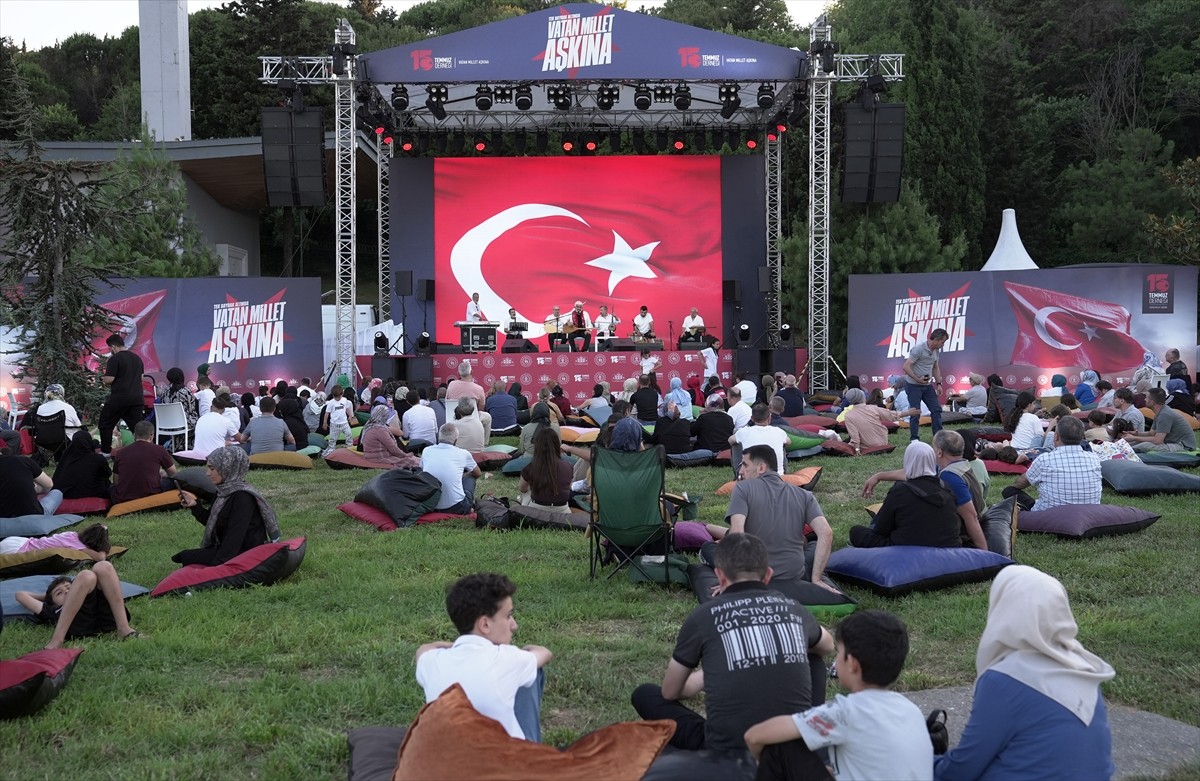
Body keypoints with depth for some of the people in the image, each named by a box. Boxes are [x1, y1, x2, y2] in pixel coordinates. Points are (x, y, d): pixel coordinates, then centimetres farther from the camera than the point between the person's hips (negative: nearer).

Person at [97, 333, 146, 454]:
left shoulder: (115, 359, -10)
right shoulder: (137, 358, 12)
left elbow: (109, 379, -14)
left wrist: (103, 379, 7)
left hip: (119, 398, -6)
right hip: (137, 398, 6)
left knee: (105, 424, 11)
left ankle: (105, 451, 15)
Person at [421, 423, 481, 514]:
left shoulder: (426, 451, 2)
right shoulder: (463, 454, -3)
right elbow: (478, 473, 17)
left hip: (430, 507, 2)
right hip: (457, 508, -2)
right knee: (469, 478, 24)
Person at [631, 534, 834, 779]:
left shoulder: (703, 616, -2)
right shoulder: (793, 608, 7)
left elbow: (669, 693, 14)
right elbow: (828, 647, 33)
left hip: (732, 756, -2)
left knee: (644, 694, 19)